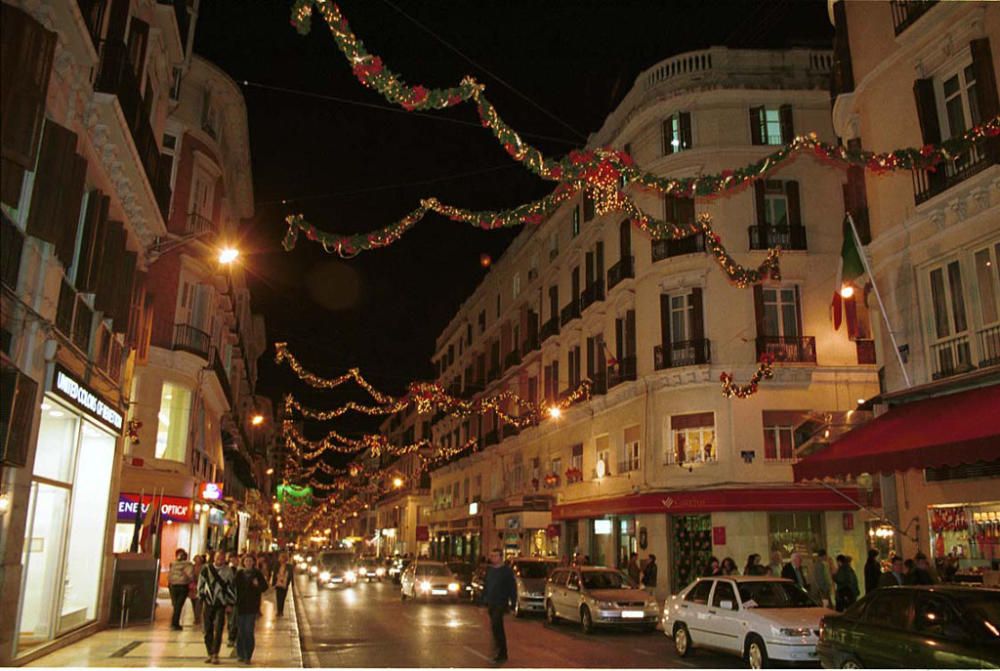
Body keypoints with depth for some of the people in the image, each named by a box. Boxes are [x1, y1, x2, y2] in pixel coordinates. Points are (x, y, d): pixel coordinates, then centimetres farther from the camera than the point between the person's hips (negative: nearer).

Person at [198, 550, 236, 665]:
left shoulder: (228, 571, 0)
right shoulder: (206, 569, 2)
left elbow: (232, 588, 3)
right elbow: (201, 584, 9)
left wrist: (230, 604, 1)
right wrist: (201, 599, 4)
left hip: (221, 605, -2)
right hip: (208, 604, 2)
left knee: (218, 630, -7)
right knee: (208, 631, 6)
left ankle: (215, 654, -1)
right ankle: (210, 654, 17)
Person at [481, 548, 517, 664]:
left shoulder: (507, 570, -6)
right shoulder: (489, 570, 12)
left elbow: (513, 588, -7)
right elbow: (485, 587, 18)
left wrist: (512, 603, -12)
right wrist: (484, 601, 13)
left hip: (500, 603, -7)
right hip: (491, 603, 7)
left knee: (495, 627, -19)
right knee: (498, 628, 13)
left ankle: (499, 652, -12)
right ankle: (502, 654, 23)